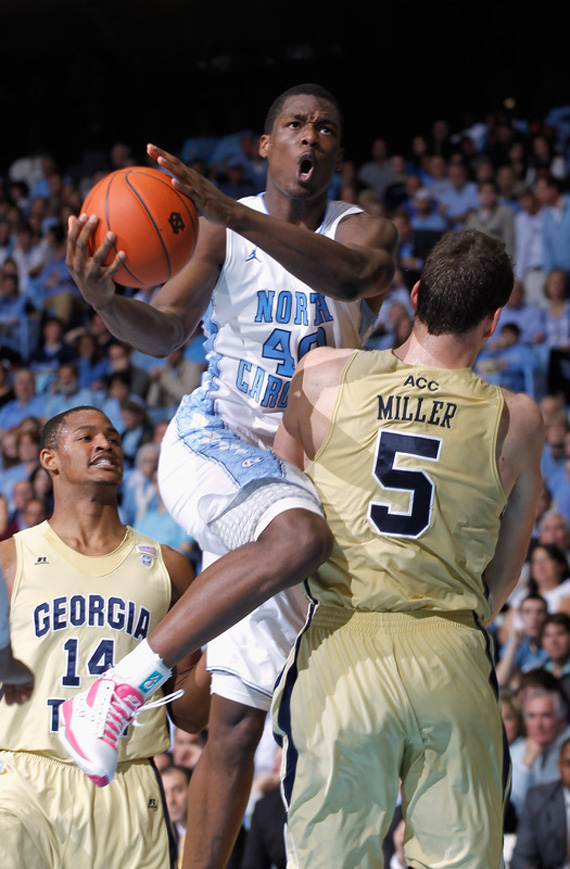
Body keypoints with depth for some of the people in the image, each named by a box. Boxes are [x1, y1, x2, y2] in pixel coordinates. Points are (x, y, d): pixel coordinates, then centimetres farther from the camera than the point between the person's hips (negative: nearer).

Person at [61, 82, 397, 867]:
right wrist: (104, 299, -33)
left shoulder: (363, 231, 4)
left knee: (239, 722, 0)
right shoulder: (218, 229, 4)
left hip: (296, 470, 3)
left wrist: (237, 214, -36)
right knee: (300, 536, -39)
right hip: (213, 441, -3)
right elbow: (167, 332, -9)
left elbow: (350, 274, -22)